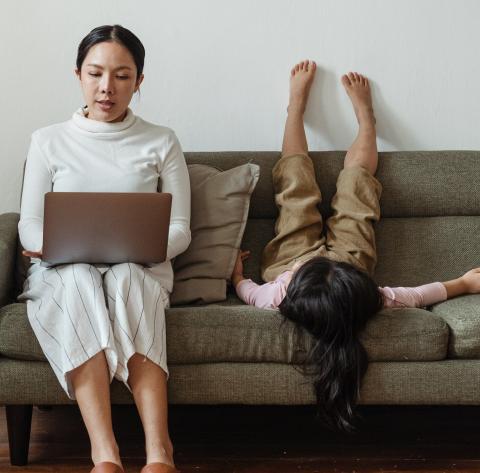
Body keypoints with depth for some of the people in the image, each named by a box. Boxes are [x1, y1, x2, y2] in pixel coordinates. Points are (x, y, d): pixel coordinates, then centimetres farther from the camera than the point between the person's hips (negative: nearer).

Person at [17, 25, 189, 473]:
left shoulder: (162, 142, 11)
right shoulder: (48, 141, 12)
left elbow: (179, 230, 6)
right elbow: (29, 225, 9)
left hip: (139, 272, 0)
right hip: (61, 273, 0)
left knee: (124, 277, -37)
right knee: (80, 279, -37)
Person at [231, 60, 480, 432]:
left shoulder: (278, 298, -46)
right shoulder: (370, 301, -46)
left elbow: (247, 290, -23)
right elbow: (418, 295, -27)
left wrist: (237, 274, -4)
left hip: (290, 257, 0)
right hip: (350, 257, 0)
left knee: (298, 184, 14)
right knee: (356, 178, 13)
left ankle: (297, 104, 42)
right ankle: (365, 113, 44)